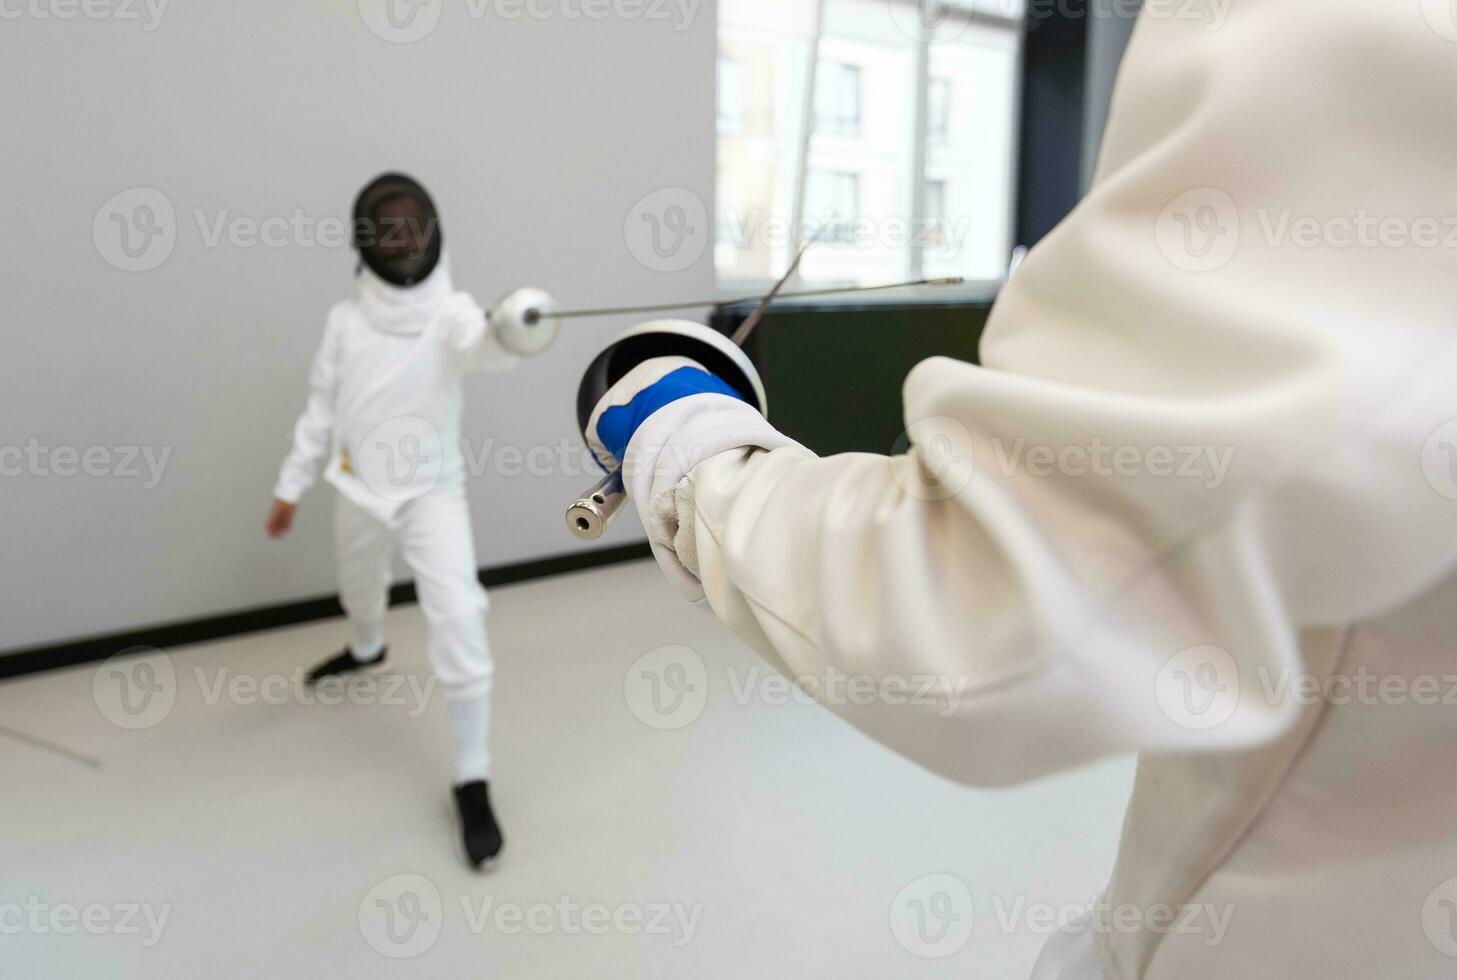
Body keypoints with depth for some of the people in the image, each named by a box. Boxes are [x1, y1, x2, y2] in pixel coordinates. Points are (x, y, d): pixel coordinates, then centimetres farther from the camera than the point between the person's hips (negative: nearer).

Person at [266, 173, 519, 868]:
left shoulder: (452, 311, -16)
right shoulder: (346, 320, -3)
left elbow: (491, 349, -40)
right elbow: (322, 410, 6)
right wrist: (291, 486, 10)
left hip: (431, 491, -4)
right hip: (359, 490, 5)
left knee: (458, 620, -20)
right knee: (360, 588, 30)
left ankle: (472, 781, -9)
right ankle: (366, 650, 67)